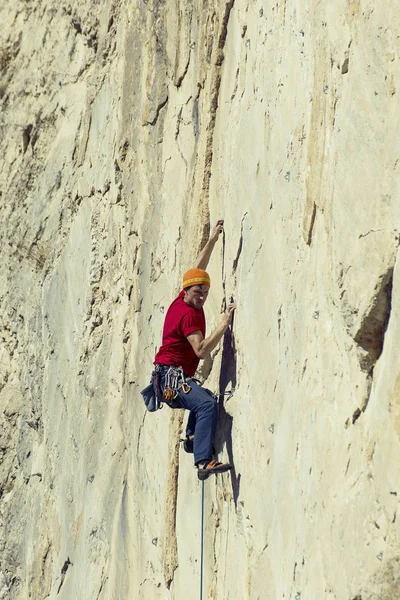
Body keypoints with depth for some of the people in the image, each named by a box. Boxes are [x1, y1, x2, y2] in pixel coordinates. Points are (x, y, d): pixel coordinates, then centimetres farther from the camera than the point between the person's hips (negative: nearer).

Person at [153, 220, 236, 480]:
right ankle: (204, 462, -39)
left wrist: (213, 240, 24)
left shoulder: (182, 302, 12)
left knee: (205, 398, 32)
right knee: (208, 404, -29)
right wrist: (224, 325, -23)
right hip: (172, 376, -11)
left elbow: (199, 268, 24)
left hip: (167, 379, 11)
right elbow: (202, 350, -24)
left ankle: (193, 438, 19)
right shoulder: (188, 314, -15)